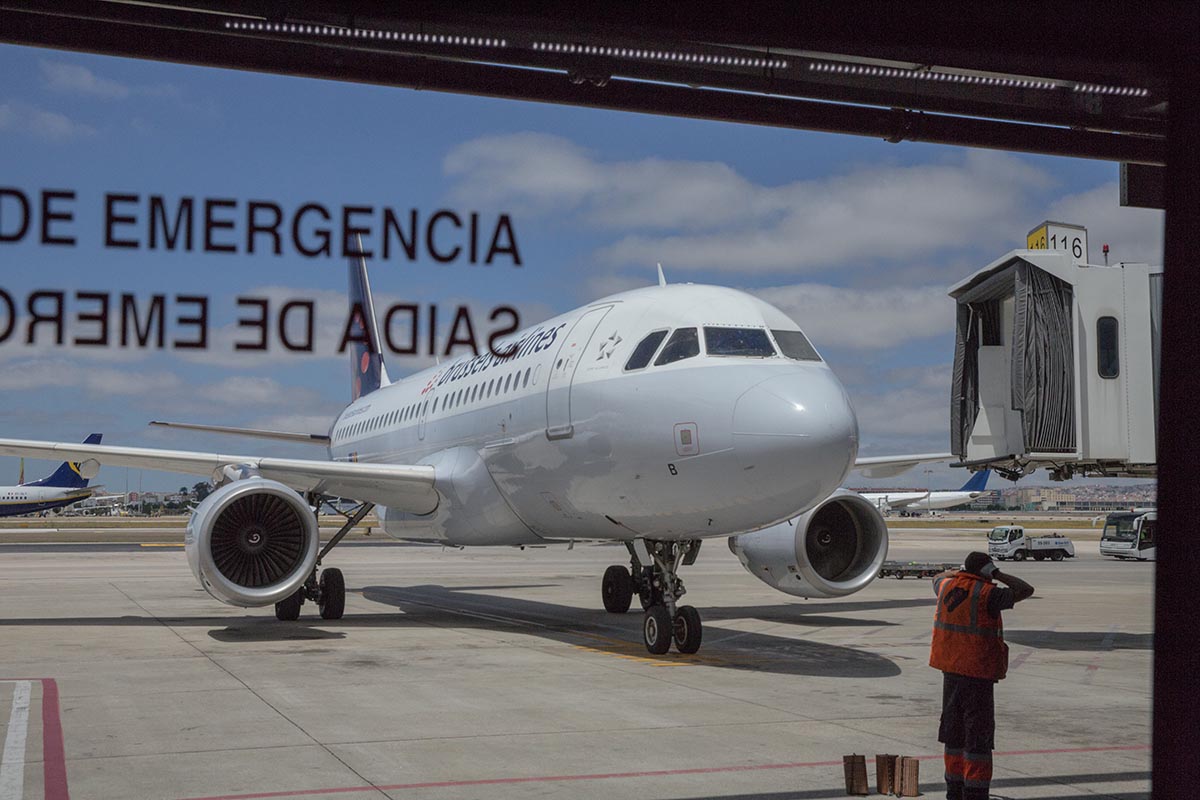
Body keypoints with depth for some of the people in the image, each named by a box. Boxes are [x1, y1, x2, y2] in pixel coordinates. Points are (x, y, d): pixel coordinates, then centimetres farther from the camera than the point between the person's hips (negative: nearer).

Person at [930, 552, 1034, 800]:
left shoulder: (947, 586, 5)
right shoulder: (986, 594, -15)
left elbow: (938, 577, 29)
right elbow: (1026, 590, -11)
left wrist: (959, 571, 33)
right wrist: (998, 575, -5)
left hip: (950, 672, 7)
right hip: (978, 674, -7)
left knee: (954, 733, 17)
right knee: (978, 735, -2)